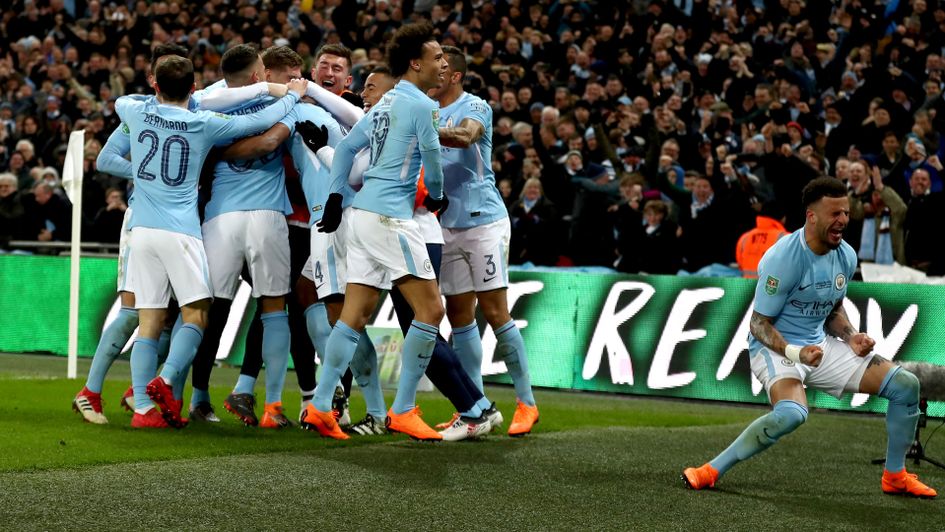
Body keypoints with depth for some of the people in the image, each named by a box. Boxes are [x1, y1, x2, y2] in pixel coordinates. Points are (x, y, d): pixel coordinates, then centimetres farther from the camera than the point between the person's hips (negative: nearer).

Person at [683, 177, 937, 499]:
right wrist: (795, 353, -32)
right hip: (776, 348, -7)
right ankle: (711, 472, -26)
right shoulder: (784, 258, -22)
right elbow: (759, 324, -17)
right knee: (792, 413, -39)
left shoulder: (846, 256, 1)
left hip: (820, 345, 8)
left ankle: (895, 476, 17)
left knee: (905, 385, 0)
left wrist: (851, 337, -1)